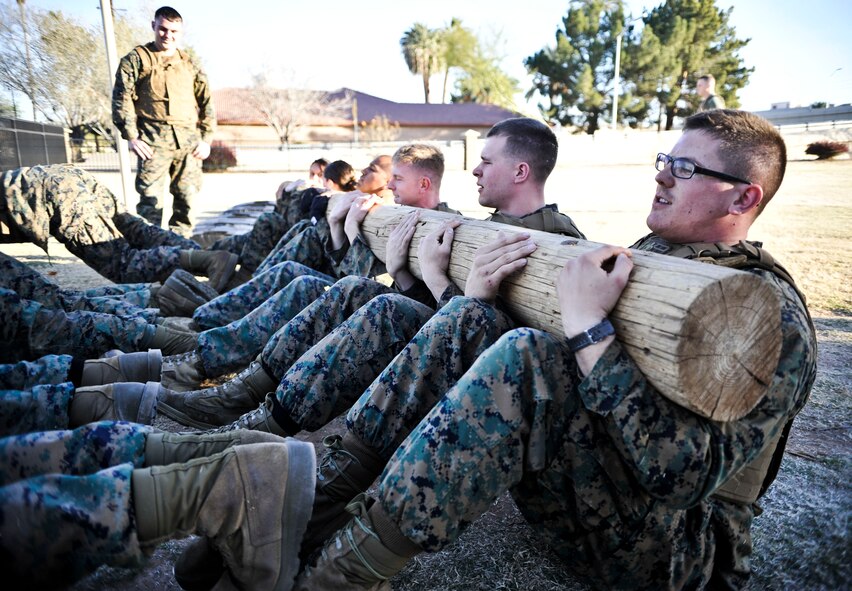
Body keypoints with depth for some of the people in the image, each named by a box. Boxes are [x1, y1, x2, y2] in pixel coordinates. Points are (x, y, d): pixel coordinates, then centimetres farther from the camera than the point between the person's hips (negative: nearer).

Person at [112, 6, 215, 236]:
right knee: (150, 198, -8)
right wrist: (131, 137, -7)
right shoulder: (136, 59, 9)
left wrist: (206, 138, 8)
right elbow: (122, 98, 3)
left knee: (187, 197, 3)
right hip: (154, 140, -3)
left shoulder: (189, 64, 19)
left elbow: (206, 101, 18)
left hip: (188, 141, 3)